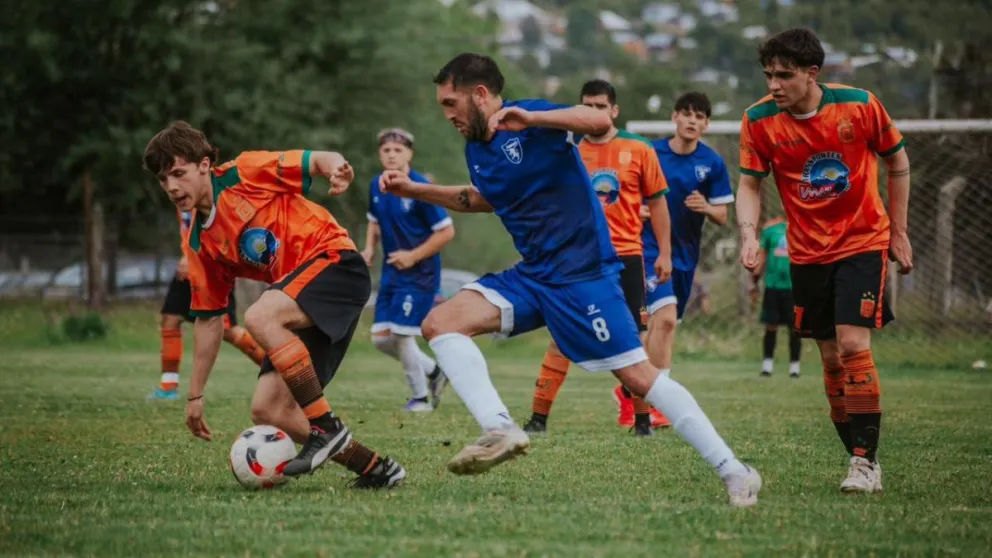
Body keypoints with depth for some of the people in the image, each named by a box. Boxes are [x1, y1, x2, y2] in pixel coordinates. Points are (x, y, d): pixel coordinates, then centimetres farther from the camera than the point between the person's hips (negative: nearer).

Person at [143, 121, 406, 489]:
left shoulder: (243, 174, -4)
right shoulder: (197, 245, 13)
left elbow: (317, 160, -3)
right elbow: (208, 319, 18)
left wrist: (336, 167, -29)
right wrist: (195, 395, 17)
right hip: (302, 308, 8)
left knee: (259, 317, -33)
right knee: (267, 411, -5)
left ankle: (327, 428, -24)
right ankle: (374, 468, 5)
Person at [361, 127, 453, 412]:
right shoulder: (376, 186, 3)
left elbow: (446, 231, -14)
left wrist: (413, 256, -17)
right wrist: (369, 248, 2)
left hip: (419, 274, -7)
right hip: (391, 272, 7)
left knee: (402, 334, -7)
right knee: (381, 338, 4)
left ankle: (420, 397, 13)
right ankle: (433, 370, 27)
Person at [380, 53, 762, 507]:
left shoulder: (531, 118, -12)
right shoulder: (476, 150, 11)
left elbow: (600, 122, -29)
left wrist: (530, 119, -40)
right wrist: (414, 190, 25)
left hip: (582, 273, -8)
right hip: (531, 276, 8)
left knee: (637, 376, -10)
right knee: (439, 323, -9)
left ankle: (733, 472, -2)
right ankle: (499, 430, -22)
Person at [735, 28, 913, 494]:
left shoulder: (860, 105, -15)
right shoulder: (759, 120, -11)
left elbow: (897, 163, 0)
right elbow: (749, 184, -2)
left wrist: (898, 232, 3)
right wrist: (749, 234, -20)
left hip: (864, 241, -3)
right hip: (808, 251, 3)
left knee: (853, 345, -16)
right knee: (831, 358, 5)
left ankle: (866, 461, -12)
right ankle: (859, 458, 15)